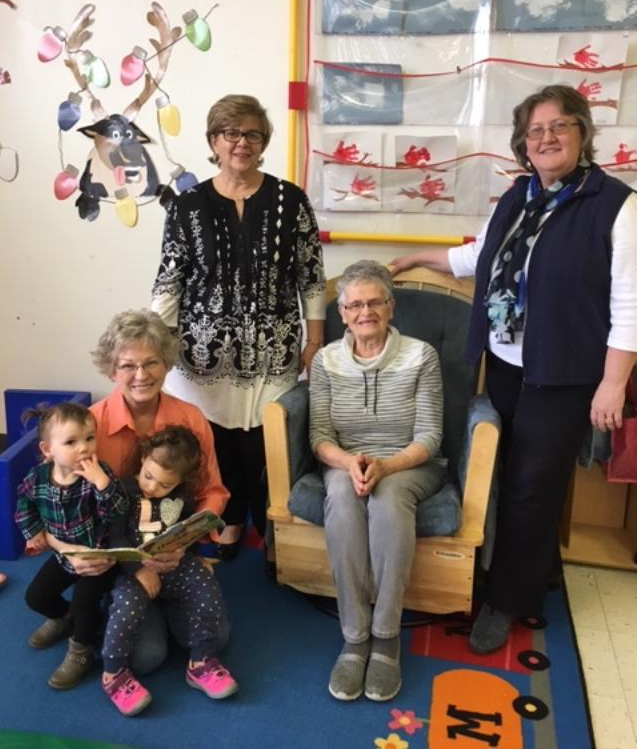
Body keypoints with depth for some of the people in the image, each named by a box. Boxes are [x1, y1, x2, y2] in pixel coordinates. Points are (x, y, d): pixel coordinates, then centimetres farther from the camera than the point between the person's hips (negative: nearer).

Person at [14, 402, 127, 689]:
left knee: (84, 599, -19)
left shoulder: (99, 474, -25)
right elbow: (24, 508, 7)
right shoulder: (37, 478, -14)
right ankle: (64, 617, 43)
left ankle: (80, 652, 9)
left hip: (99, 555, -5)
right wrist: (38, 534, -2)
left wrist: (100, 480, -46)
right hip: (64, 554, 5)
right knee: (35, 596, 10)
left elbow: (117, 512, -35)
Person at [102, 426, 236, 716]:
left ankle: (201, 663, -3)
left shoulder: (183, 497, 4)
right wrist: (140, 569, -23)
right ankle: (113, 674, -8)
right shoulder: (125, 492, -7)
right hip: (133, 566, -3)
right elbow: (114, 537, -13)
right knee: (127, 604, -30)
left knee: (208, 591, -18)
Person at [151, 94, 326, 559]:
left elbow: (311, 276, 2)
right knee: (215, 442, 9)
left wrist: (315, 341, -1)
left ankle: (273, 530, 26)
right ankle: (230, 520, 34)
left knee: (266, 444, 3)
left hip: (271, 351, -1)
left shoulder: (290, 200, -1)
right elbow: (169, 281, 2)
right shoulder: (189, 206, 1)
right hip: (207, 350, 1)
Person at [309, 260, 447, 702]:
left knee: (388, 499, -37)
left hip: (410, 466, -1)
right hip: (346, 464, 2)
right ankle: (355, 637, -26)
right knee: (342, 497, -35)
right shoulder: (326, 360, 1)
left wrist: (386, 466, -26)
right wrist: (349, 463, -25)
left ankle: (386, 636, -24)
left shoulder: (421, 356, -6)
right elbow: (320, 435, -3)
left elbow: (429, 437, -8)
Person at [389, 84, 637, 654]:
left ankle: (508, 600, 18)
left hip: (564, 375, -6)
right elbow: (478, 258, 25)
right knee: (516, 480, 14)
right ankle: (539, 567, 36)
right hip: (505, 365, 6)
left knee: (532, 486, 2)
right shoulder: (516, 200, 9)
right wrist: (416, 259, 28)